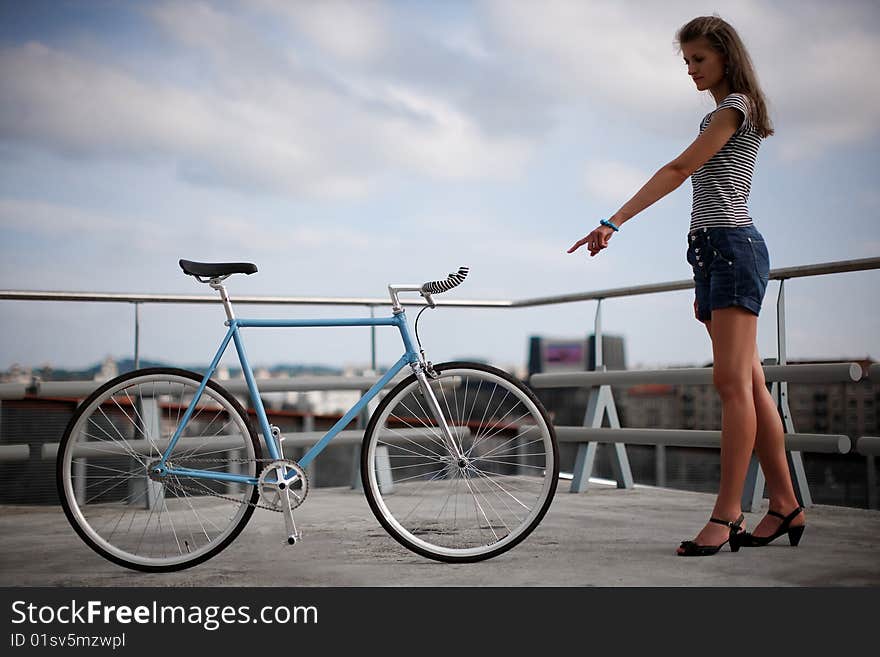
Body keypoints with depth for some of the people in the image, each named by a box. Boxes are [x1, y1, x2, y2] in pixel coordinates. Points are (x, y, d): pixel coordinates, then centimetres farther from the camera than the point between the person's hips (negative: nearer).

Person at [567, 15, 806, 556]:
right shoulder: (718, 118, 26)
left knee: (734, 383, -13)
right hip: (714, 250, 10)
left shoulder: (736, 107, -3)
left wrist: (613, 222, -20)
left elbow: (678, 171, -14)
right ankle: (786, 506, 7)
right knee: (749, 384, 5)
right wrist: (706, 285, 22)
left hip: (734, 247, -10)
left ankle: (726, 514, -15)